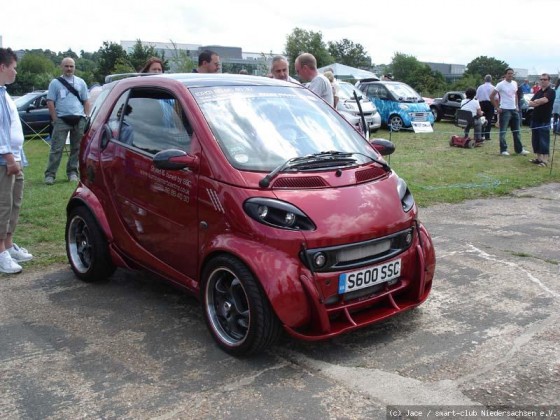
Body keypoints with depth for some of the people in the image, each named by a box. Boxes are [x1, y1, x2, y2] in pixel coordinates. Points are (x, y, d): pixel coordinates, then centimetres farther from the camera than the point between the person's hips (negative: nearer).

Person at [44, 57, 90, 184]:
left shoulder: (80, 82, 13)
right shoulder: (55, 83, 6)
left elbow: (86, 101, 13)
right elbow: (50, 102, 3)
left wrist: (86, 118, 2)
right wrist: (55, 119, -6)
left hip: (79, 119, 3)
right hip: (62, 119, -2)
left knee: (77, 148, 6)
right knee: (56, 148, -6)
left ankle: (72, 172, 16)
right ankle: (50, 174, -6)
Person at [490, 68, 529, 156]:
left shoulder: (514, 83, 10)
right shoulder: (501, 85, -10)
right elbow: (491, 96, -9)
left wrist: (517, 106, 12)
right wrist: (497, 107, -10)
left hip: (514, 110, 7)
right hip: (505, 110, -7)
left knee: (516, 131, 11)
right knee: (503, 131, -1)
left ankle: (519, 149, 19)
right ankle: (503, 150, 6)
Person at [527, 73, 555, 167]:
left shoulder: (551, 92, -5)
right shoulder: (538, 92, 15)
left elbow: (544, 100, -22)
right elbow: (530, 103, 6)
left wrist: (535, 101, -3)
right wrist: (539, 103, -12)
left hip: (545, 120, -7)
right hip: (535, 119, 7)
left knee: (544, 141, -5)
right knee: (535, 140, 10)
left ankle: (545, 160, 0)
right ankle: (538, 158, 20)